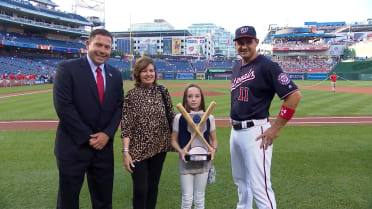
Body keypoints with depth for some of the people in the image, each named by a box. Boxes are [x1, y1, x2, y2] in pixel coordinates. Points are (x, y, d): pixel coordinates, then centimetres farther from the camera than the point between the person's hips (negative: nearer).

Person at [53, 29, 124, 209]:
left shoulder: (115, 74, 8)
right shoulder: (67, 68, -7)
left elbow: (119, 106, 7)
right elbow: (63, 106, -14)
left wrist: (107, 134, -8)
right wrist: (87, 138, -14)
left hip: (104, 145, 4)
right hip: (73, 146, -4)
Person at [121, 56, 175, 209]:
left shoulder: (162, 91, 3)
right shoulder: (131, 96, -6)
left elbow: (171, 116, 8)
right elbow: (126, 126, -9)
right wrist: (125, 152, -15)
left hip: (159, 147, 3)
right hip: (139, 149, -3)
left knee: (153, 187, 15)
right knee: (140, 189, 0)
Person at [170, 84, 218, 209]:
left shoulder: (209, 117, -1)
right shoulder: (179, 118, -5)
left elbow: (213, 139, 7)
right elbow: (174, 140, 1)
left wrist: (213, 149, -13)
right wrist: (181, 151, -17)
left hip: (203, 161, 1)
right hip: (185, 161, -1)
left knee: (199, 198, 14)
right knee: (187, 198, 6)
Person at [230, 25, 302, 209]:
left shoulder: (266, 65, -12)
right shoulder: (236, 66, 13)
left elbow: (294, 95, -17)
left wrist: (275, 128, -16)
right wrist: (234, 124, 16)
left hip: (255, 132, -8)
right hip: (235, 130, 8)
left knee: (259, 186, -9)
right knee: (240, 180, 22)